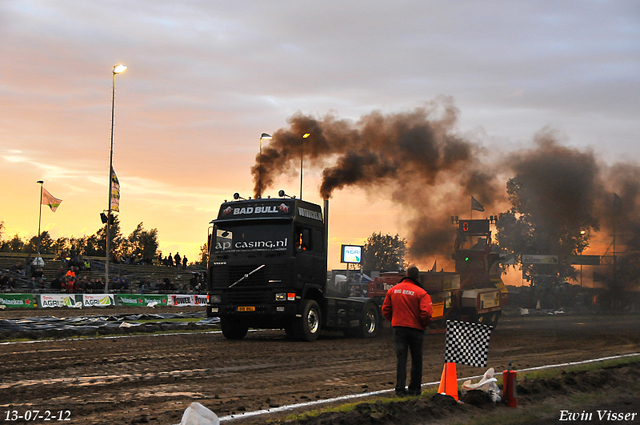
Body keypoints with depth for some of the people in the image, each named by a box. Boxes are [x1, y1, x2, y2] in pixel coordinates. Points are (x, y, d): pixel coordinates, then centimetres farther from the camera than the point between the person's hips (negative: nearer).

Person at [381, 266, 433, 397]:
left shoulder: (393, 290, 5)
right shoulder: (421, 293, -10)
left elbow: (386, 311, 9)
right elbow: (426, 313, -18)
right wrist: (424, 325, 0)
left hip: (399, 328, 3)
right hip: (416, 329, -3)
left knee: (401, 358, 3)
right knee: (416, 359, 11)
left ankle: (400, 389, -6)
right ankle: (415, 389, 18)